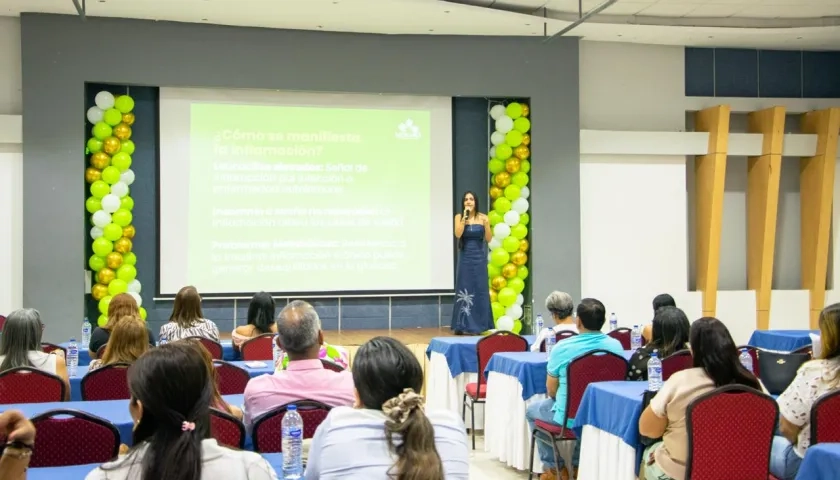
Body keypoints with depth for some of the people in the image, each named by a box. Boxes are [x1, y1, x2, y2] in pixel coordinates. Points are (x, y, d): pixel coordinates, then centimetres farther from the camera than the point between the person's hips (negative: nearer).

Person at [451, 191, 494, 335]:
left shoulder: (483, 218, 1)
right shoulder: (459, 217, 1)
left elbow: (488, 239, -3)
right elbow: (458, 234, -14)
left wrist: (486, 225, -19)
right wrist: (465, 217, -17)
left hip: (479, 258, 1)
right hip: (465, 257, 0)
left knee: (480, 290, 2)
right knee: (464, 290, -1)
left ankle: (479, 326, 8)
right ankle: (462, 326, 3)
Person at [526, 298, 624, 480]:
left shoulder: (562, 348, -17)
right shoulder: (616, 346, -7)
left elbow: (551, 391, -5)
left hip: (569, 417, -4)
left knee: (532, 411, 26)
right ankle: (579, 465, 39)